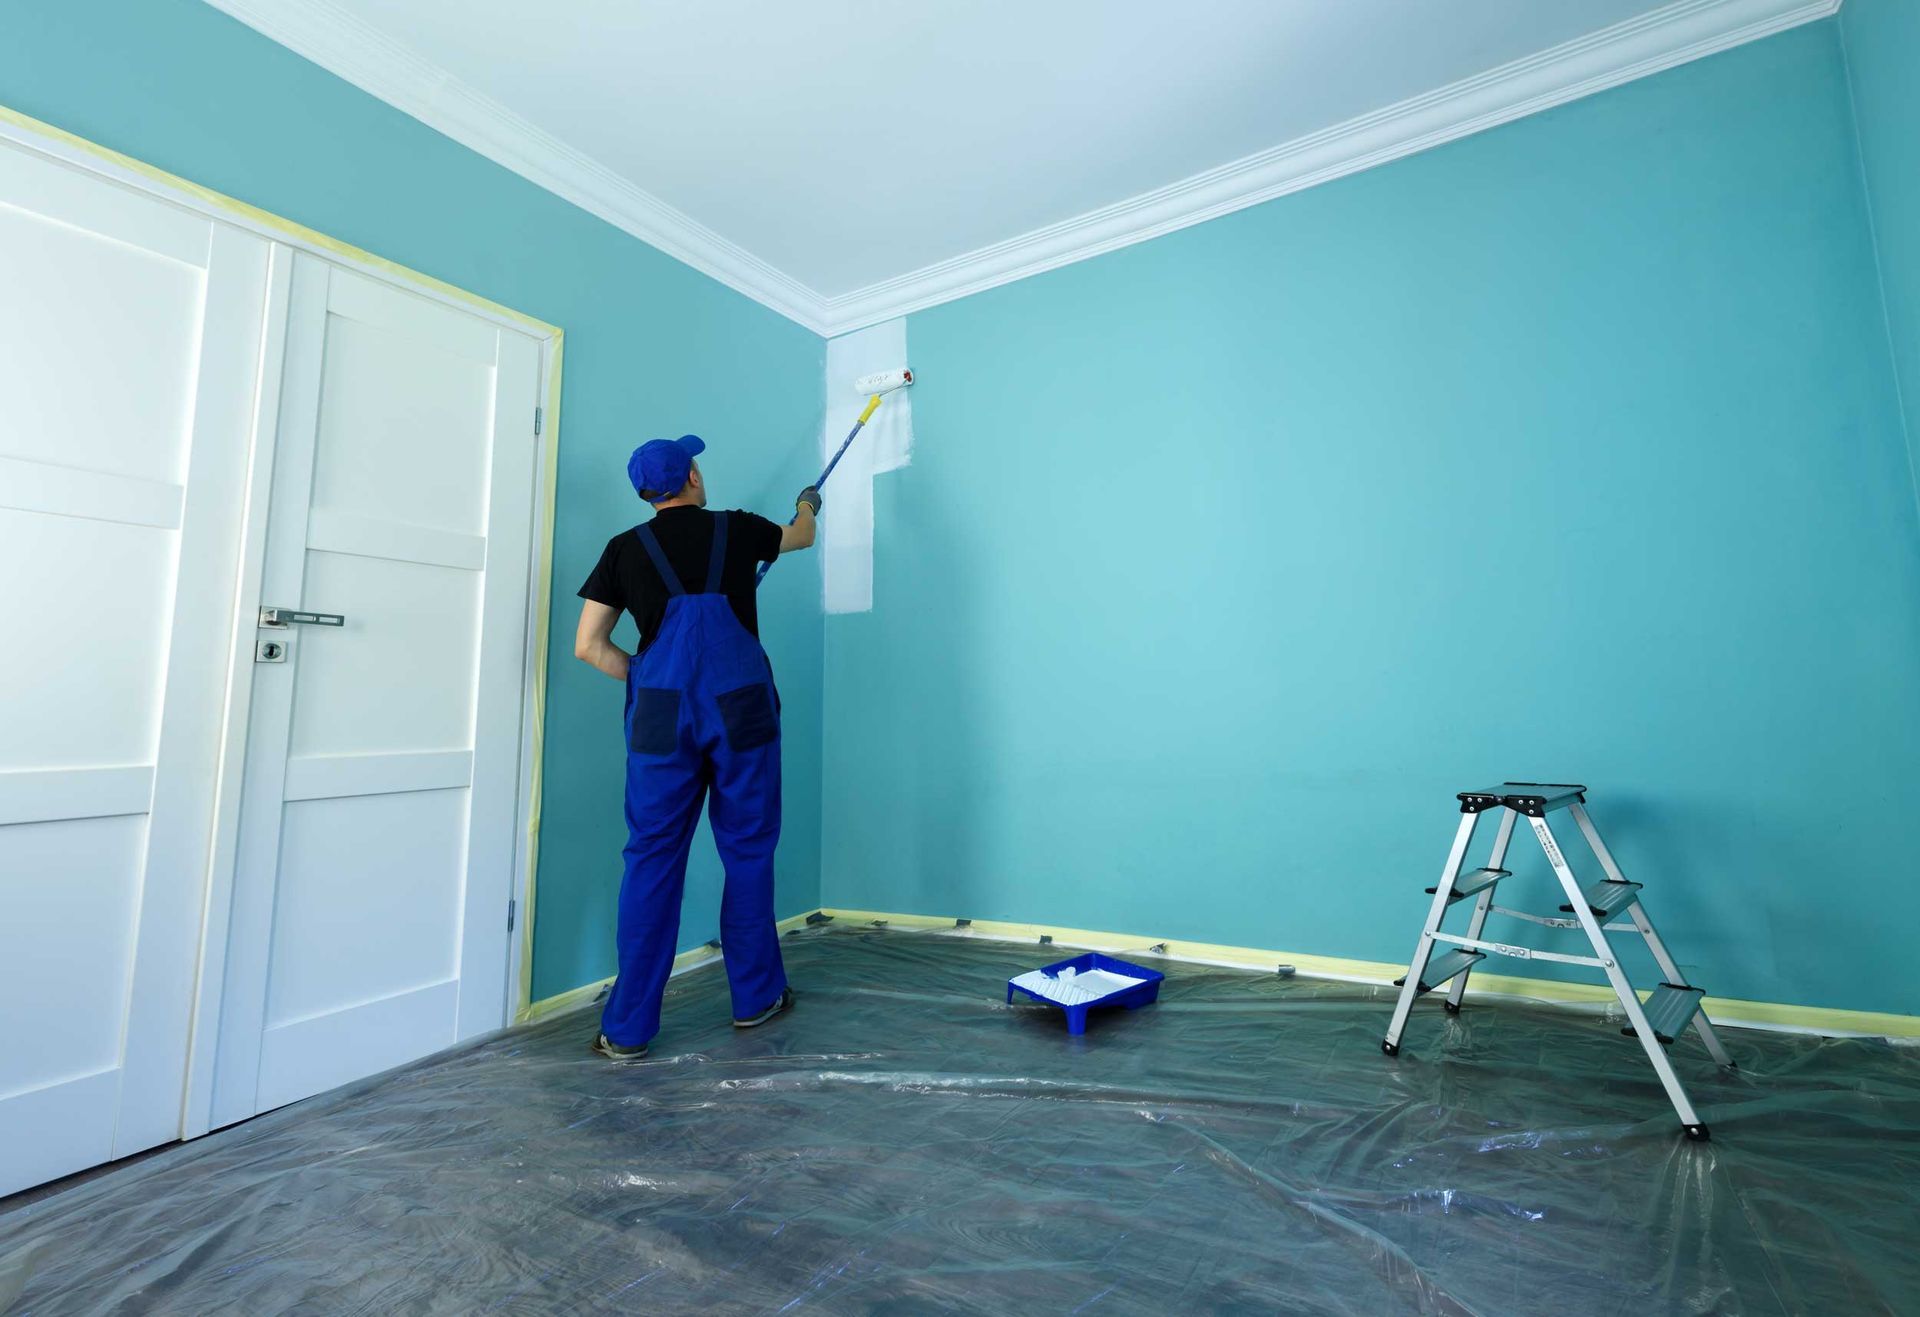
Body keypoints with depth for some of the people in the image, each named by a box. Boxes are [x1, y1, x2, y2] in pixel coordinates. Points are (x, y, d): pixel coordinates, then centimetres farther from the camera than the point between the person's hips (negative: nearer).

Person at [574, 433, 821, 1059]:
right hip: (741, 708, -1)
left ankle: (628, 1028, 14)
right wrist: (808, 504, 52)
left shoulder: (626, 548, 10)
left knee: (652, 858, 7)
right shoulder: (737, 529, 9)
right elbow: (800, 537, 30)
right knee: (747, 852, 10)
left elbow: (589, 645, 7)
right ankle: (755, 997, 25)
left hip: (661, 713, 1)